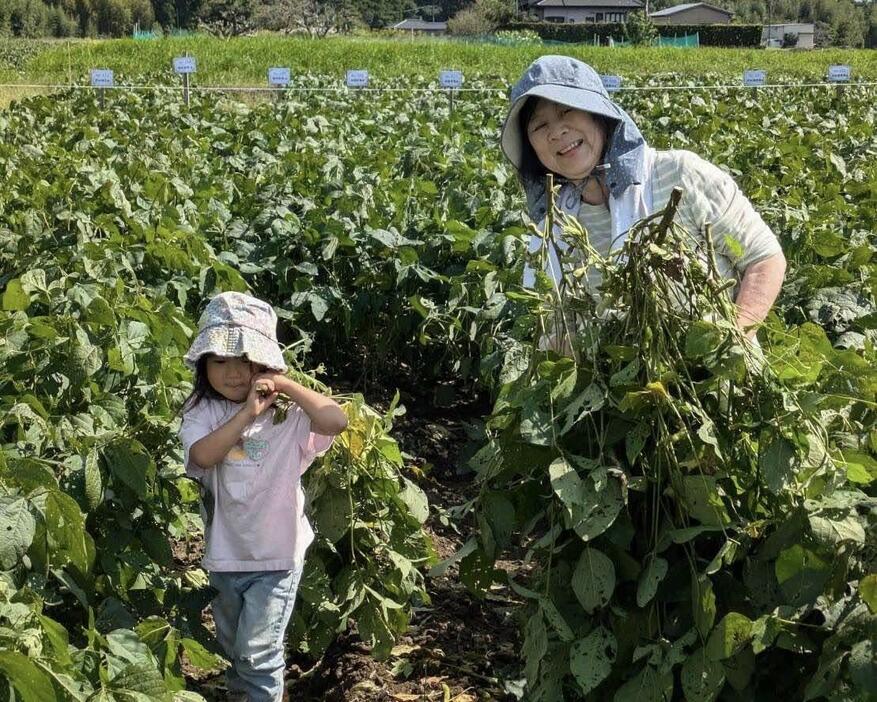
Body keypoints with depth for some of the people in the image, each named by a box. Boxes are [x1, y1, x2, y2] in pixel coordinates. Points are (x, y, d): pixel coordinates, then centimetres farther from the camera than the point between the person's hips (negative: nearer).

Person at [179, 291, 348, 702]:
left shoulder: (286, 414, -13)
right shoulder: (202, 412, -7)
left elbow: (336, 421, -29)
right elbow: (202, 455, -26)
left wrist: (286, 385, -25)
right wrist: (248, 413, -28)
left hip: (276, 555, -4)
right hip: (225, 554, 4)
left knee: (257, 650, -2)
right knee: (233, 647, 23)